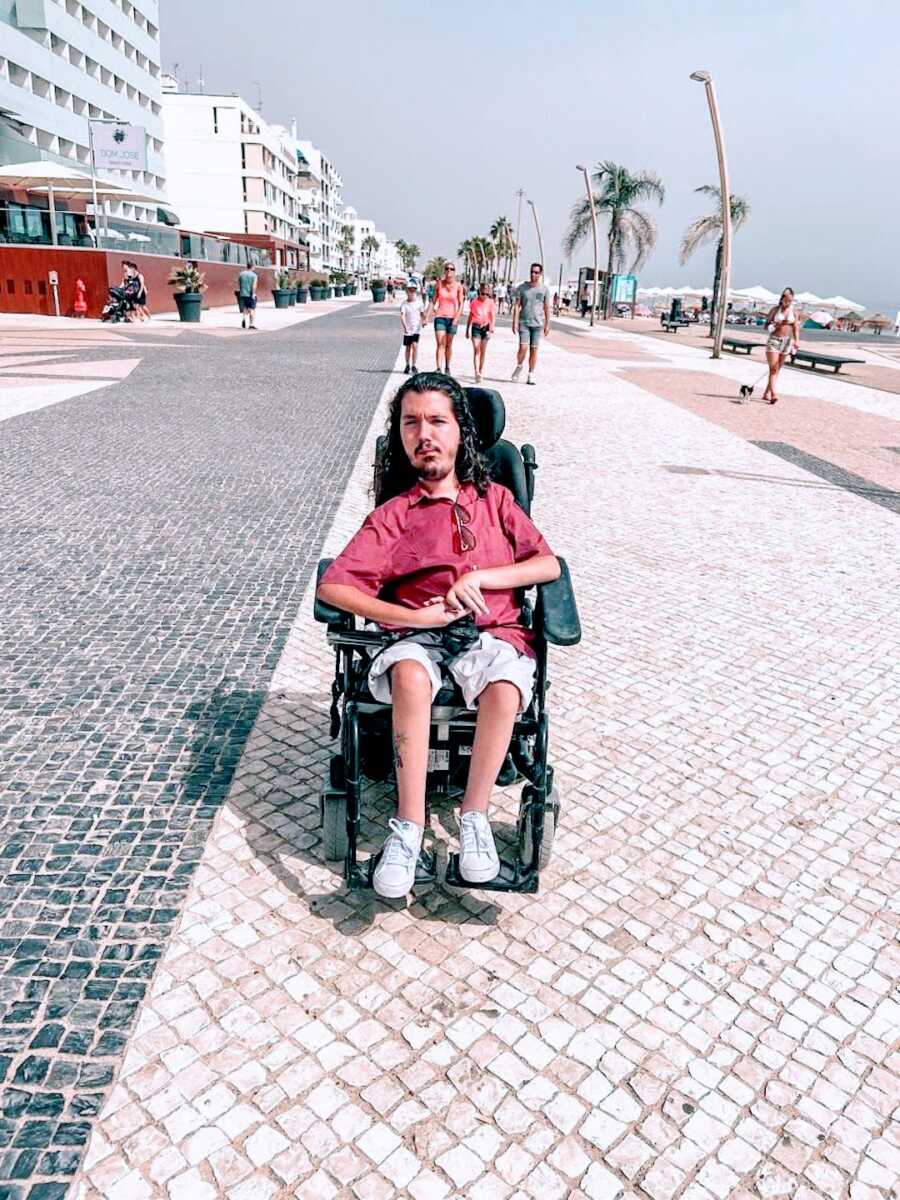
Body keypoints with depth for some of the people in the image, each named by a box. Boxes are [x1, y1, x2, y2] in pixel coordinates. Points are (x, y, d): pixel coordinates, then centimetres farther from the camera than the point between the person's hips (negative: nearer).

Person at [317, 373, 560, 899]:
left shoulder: (494, 499, 18)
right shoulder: (394, 514, 12)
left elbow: (548, 564, 8)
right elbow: (333, 587, -1)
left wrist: (478, 578, -8)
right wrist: (416, 616, -12)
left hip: (494, 633, 1)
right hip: (418, 636, 0)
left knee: (505, 688, -34)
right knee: (410, 677, -36)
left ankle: (474, 815, -18)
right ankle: (410, 826, -29)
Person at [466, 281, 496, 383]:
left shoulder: (490, 302, 1)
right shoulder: (474, 302, 3)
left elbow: (492, 316, -4)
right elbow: (470, 316, 12)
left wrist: (491, 328, -19)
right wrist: (467, 329, 15)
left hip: (485, 327, 1)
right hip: (476, 327, -1)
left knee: (483, 351, 9)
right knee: (476, 349, -11)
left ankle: (481, 371, 20)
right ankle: (477, 373, -20)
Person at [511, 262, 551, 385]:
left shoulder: (544, 289, 5)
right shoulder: (522, 288, 1)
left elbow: (547, 308, 8)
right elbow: (516, 306, 1)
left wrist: (547, 324, 4)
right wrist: (515, 322, -7)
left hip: (538, 324, 1)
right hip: (524, 323, -1)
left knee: (534, 349, 2)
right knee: (523, 348, -13)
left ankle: (531, 375, 10)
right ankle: (519, 367, 16)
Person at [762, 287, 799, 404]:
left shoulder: (793, 311, 7)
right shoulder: (775, 310, 0)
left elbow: (795, 327, 8)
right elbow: (766, 325, 4)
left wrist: (796, 340, -5)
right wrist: (775, 325, -16)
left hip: (786, 341, 3)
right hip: (774, 340, -3)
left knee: (777, 369, 7)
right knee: (773, 368, -13)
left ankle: (767, 393, 14)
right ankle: (773, 394, -20)